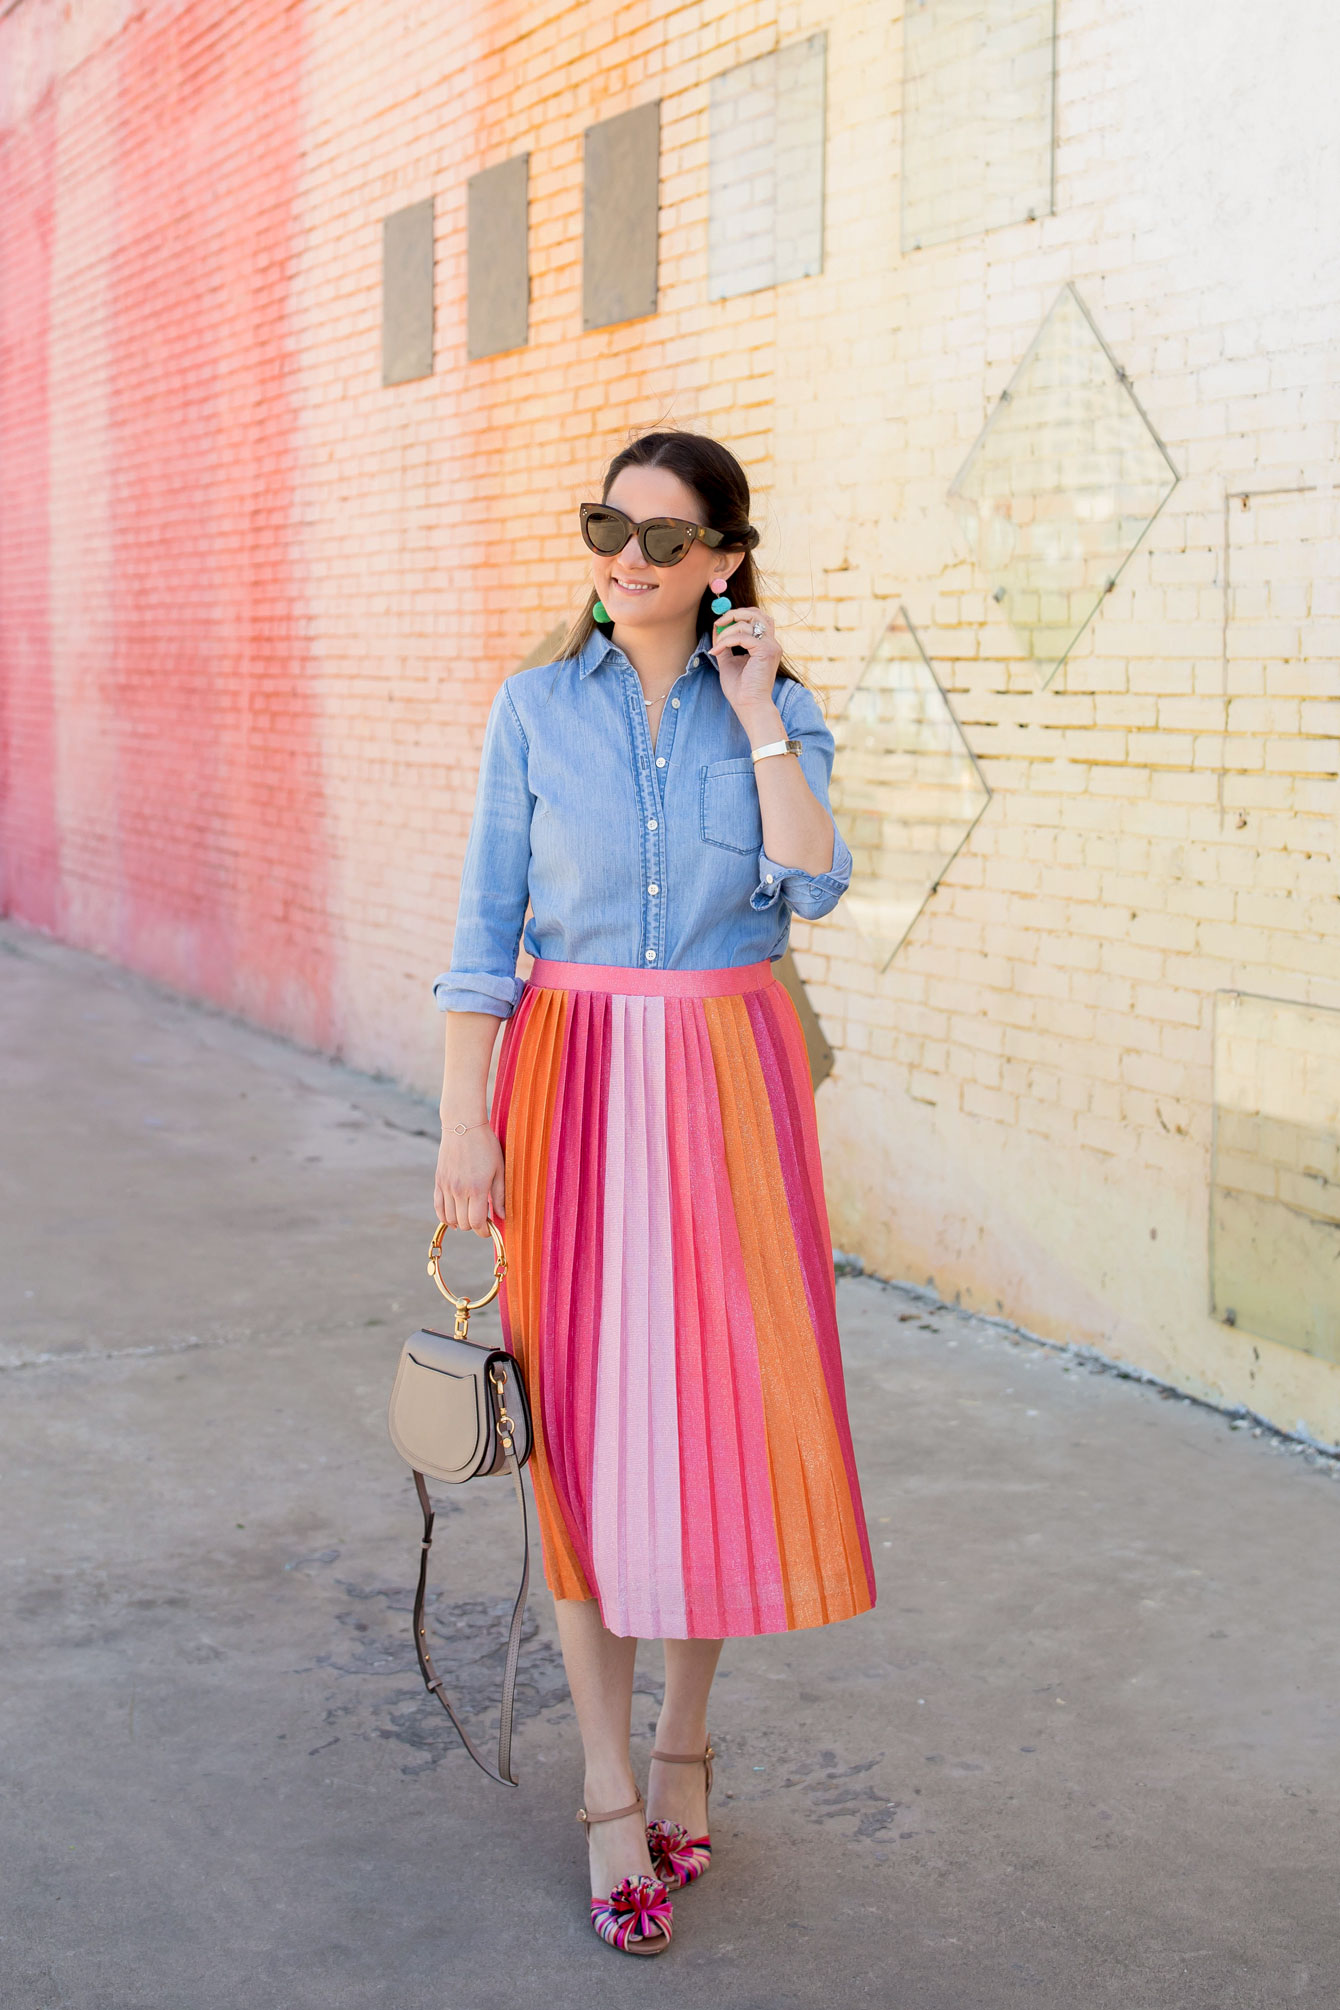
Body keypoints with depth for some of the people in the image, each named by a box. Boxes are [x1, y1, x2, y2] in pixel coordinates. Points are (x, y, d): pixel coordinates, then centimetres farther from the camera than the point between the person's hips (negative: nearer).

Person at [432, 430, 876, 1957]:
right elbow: (484, 930, 0)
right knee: (586, 1416, 1)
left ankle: (685, 1737, 25)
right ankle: (612, 1799, 11)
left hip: (725, 1085, 1)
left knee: (723, 1405, 4)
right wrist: (464, 1130, -6)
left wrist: (757, 715, -11)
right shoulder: (537, 710, 2)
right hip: (576, 1081, 0)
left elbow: (811, 885, -13)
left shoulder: (779, 711, 4)